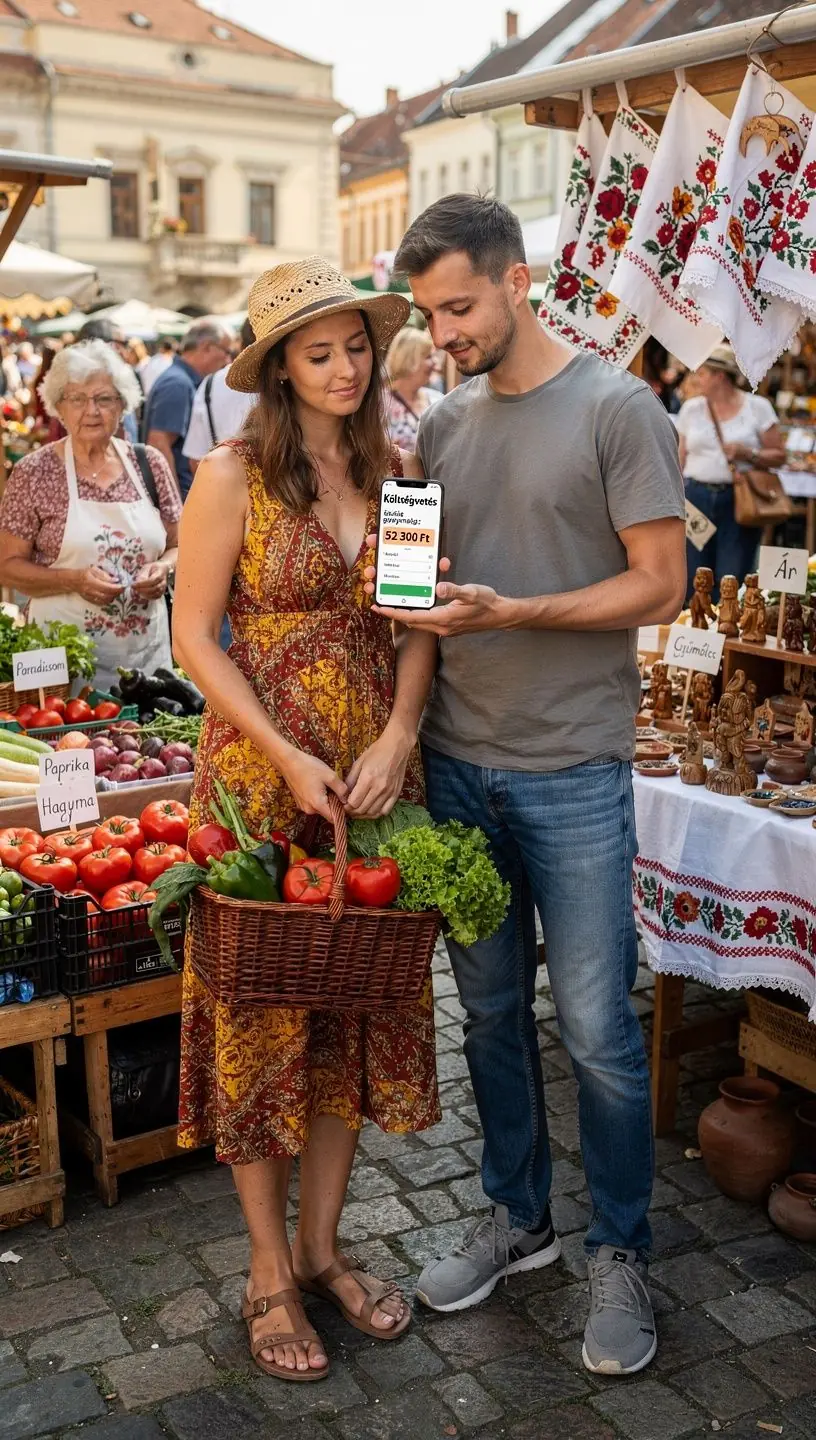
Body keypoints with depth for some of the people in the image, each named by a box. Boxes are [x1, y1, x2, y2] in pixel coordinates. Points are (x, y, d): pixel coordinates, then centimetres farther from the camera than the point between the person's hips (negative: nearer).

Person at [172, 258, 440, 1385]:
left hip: (374, 772, 5)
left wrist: (396, 735, -11)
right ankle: (269, 1271, 24)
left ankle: (323, 1246, 31)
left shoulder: (390, 471, 6)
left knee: (361, 1007, 12)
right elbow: (194, 636, -8)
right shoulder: (234, 475, -7)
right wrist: (289, 757, -16)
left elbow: (415, 621, 5)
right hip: (262, 773, -5)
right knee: (264, 1010, 6)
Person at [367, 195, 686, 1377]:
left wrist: (510, 613, -21)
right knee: (490, 1009, 15)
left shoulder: (617, 408, -6)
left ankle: (620, 1253, 23)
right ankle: (518, 1216, 34)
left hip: (572, 776, -5)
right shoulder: (441, 425, 10)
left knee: (597, 1028, 3)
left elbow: (660, 583, -10)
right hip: (456, 763, 5)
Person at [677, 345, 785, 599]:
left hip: (738, 500, -3)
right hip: (696, 497, 3)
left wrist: (747, 454, -14)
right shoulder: (691, 408, 12)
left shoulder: (757, 407, 2)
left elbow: (779, 456, 3)